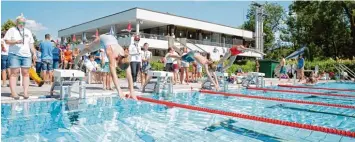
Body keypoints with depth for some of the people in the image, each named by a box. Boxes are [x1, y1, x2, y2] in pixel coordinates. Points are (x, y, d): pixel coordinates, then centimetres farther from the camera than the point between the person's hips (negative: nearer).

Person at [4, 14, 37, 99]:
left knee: (26, 73, -1)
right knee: (14, 73, -5)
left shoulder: (28, 32, 18)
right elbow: (6, 41, -2)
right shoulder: (12, 30, 6)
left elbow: (31, 44, 17)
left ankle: (25, 92, 0)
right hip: (14, 54, -3)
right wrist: (16, 42, -18)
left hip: (26, 55, 3)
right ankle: (13, 92, -5)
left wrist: (34, 53, 8)